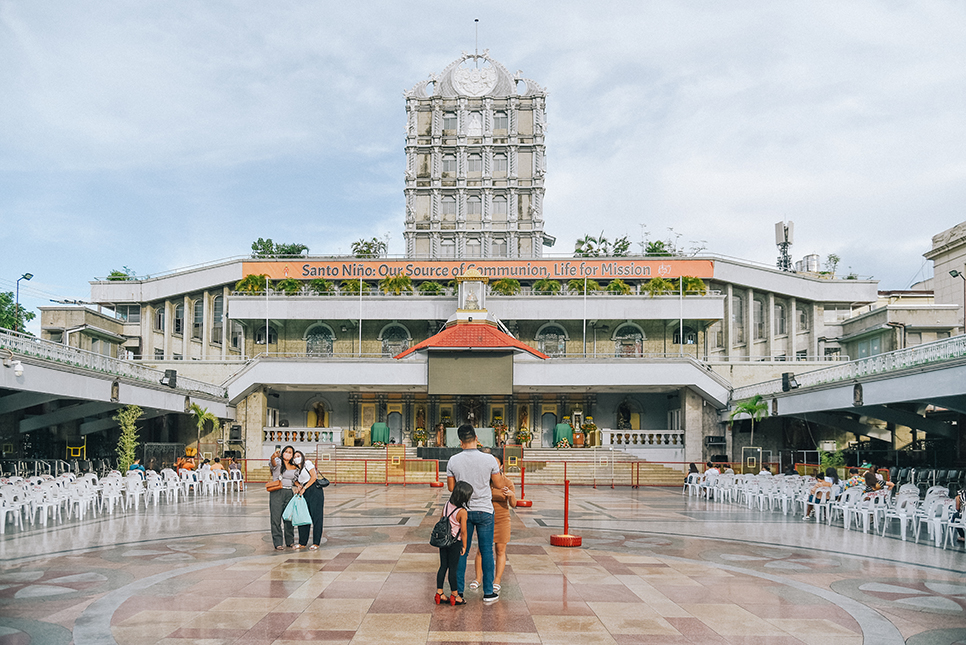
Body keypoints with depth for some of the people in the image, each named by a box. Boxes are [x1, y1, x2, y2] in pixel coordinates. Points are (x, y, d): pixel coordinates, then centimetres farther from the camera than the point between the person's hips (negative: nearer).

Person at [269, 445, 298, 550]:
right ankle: (277, 543, 0)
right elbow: (273, 464, -28)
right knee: (276, 518, -4)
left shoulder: (294, 468, 12)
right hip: (277, 493, -5)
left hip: (288, 493, 5)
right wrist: (273, 458, -51)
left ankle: (290, 541, 21)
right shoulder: (278, 462, -4)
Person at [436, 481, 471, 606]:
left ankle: (439, 593, 19)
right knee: (453, 568, 5)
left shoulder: (446, 506, -1)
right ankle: (454, 595, 16)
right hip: (455, 543, -6)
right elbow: (463, 531, -16)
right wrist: (464, 546, -4)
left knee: (443, 566, 13)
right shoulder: (462, 511, -20)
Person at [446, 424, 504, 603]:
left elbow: (451, 487, 1)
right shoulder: (489, 459, -12)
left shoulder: (453, 461, -8)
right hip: (484, 511, -1)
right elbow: (499, 484, -2)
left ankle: (458, 591, 15)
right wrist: (498, 470, 16)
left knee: (461, 551, 11)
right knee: (486, 551, 8)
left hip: (464, 510, 1)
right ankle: (488, 592, 12)